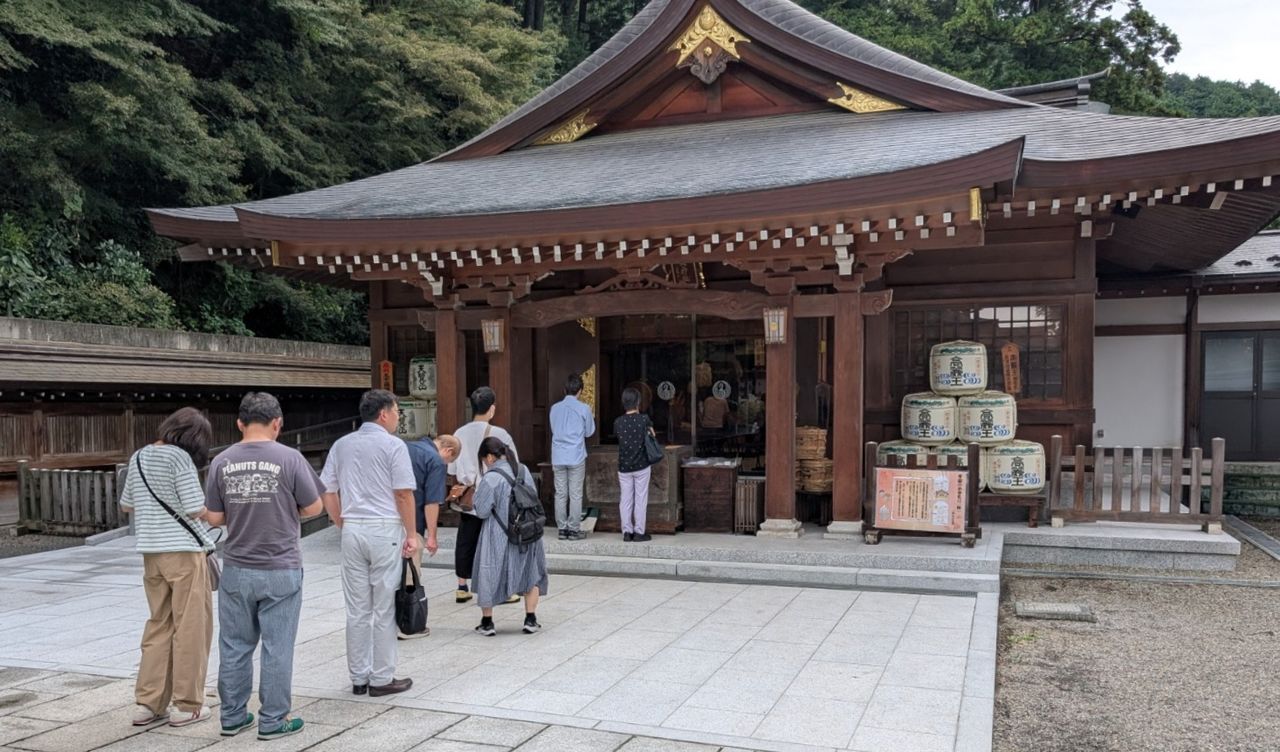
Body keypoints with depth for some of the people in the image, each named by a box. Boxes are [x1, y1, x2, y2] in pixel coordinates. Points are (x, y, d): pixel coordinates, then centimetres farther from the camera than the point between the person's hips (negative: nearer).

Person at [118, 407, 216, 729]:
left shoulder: (139, 457, 9)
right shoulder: (180, 457, -14)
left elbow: (127, 505, 19)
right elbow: (196, 510, -15)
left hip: (152, 552, 7)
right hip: (184, 550, -7)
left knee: (159, 626, 16)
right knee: (191, 627, 3)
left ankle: (148, 703, 16)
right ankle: (187, 706, 8)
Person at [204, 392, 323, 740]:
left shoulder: (222, 462, -1)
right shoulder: (289, 458, -11)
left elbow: (214, 517, 4)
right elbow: (314, 508, -4)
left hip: (236, 570, 4)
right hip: (280, 569, -3)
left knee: (235, 646, 14)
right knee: (277, 647, 5)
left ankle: (233, 716, 24)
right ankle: (274, 720, 12)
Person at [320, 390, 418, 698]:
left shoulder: (341, 445, 10)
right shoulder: (393, 445, -7)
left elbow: (327, 493, 10)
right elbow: (403, 494, -10)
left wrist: (344, 525, 17)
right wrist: (411, 533, -4)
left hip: (352, 530, 5)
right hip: (385, 530, -5)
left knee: (357, 610, 11)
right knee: (384, 608, 3)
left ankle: (358, 678, 18)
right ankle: (382, 678, 9)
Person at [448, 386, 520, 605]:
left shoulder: (460, 434, -1)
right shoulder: (499, 434, -12)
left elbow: (452, 469, 5)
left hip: (467, 499, 4)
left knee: (466, 542, 11)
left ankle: (462, 588, 18)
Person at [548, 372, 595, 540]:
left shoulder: (555, 408, 5)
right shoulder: (583, 409, -6)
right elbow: (589, 432, 5)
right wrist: (592, 419, 22)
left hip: (558, 457, 3)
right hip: (576, 457, -3)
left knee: (560, 494, 8)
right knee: (575, 495, 3)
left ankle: (562, 529, 11)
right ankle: (574, 530, 5)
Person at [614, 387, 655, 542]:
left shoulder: (618, 422, -4)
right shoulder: (643, 419, -9)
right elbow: (652, 434, 7)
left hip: (624, 467, 2)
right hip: (641, 466, -2)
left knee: (626, 500, 9)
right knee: (641, 499, 5)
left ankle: (627, 532, 11)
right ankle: (639, 532, 8)